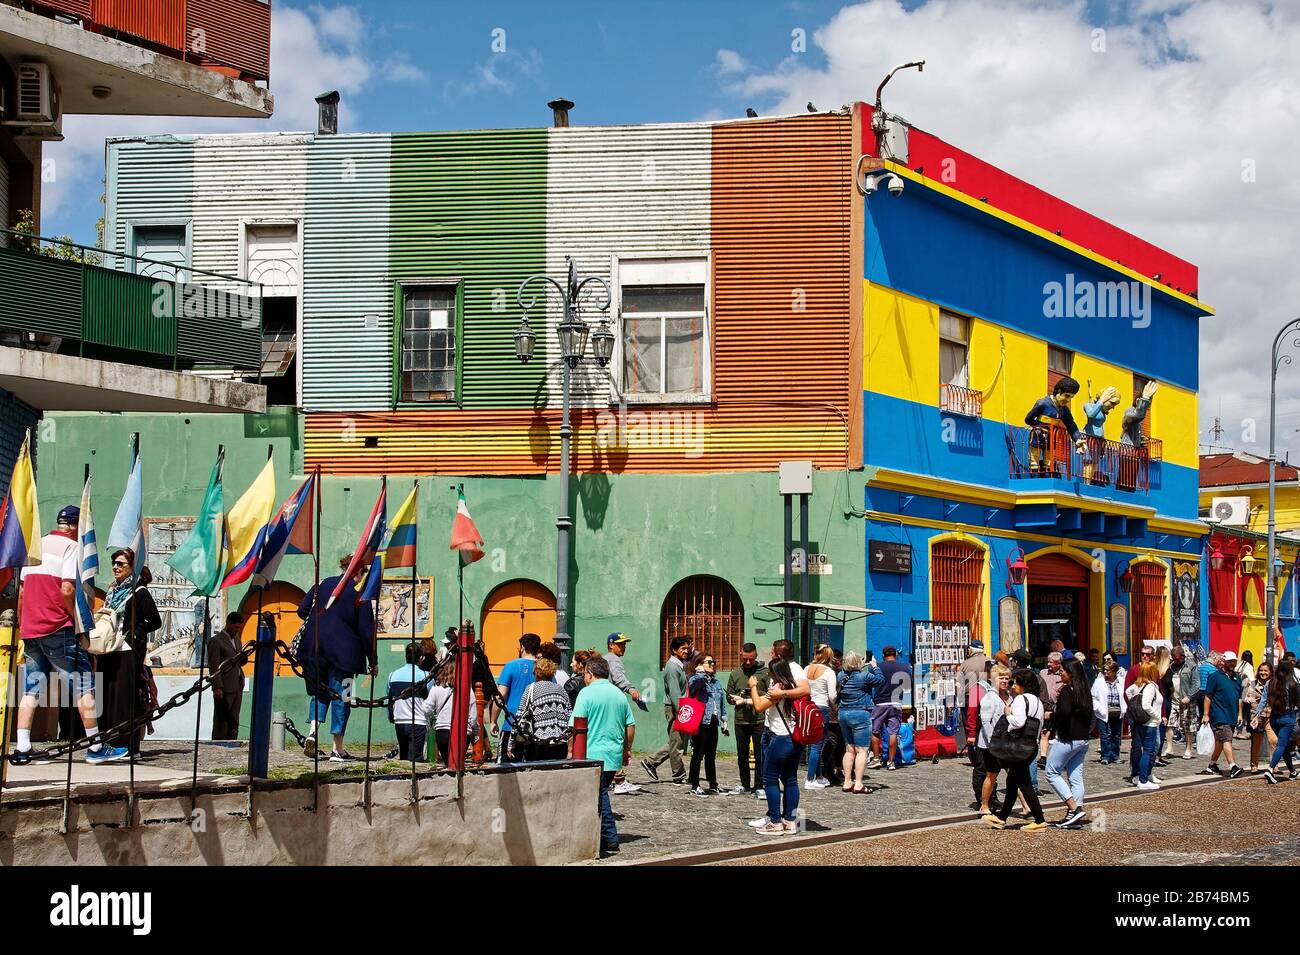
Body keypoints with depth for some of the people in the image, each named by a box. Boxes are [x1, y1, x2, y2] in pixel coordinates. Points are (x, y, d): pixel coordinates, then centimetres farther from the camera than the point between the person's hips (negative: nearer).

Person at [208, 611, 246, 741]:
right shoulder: (216, 641, -8)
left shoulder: (236, 638, 17)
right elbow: (214, 666, -13)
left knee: (234, 722, 8)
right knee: (221, 721, -3)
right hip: (224, 689, -8)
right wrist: (217, 687, -18)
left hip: (237, 687, 8)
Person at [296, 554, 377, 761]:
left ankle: (313, 730, -8)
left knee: (319, 691, 17)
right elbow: (367, 630, -6)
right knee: (340, 696, 4)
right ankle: (337, 748, 6)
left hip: (314, 648, 4)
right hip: (343, 651, -4)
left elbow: (302, 610, 11)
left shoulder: (324, 584, 9)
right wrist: (373, 661, 1)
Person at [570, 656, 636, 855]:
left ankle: (610, 840, -2)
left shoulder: (587, 693, -9)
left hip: (594, 754, -7)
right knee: (601, 794, 17)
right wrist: (627, 749, 23)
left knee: (600, 796, -1)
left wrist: (571, 749, -6)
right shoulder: (620, 694, 11)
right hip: (615, 755, 7)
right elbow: (630, 725, 13)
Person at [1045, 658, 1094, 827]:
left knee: (1052, 773, 1)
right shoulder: (1084, 690, 11)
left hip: (1067, 739, -8)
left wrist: (1051, 715, -10)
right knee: (1076, 777, 8)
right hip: (1083, 738, 8)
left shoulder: (1067, 689, -14)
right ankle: (1076, 818, 6)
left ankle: (1074, 809, -8)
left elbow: (1064, 712, -26)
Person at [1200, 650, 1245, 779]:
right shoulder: (1215, 676, -6)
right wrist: (1205, 715, -10)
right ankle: (1233, 767, -21)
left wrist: (1240, 714, 16)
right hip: (1220, 715, -7)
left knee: (1220, 741, 13)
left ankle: (1212, 765, 23)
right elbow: (1208, 697, -7)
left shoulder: (1237, 678, 14)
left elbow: (1239, 698, 22)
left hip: (1232, 716, 7)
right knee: (1226, 740, -15)